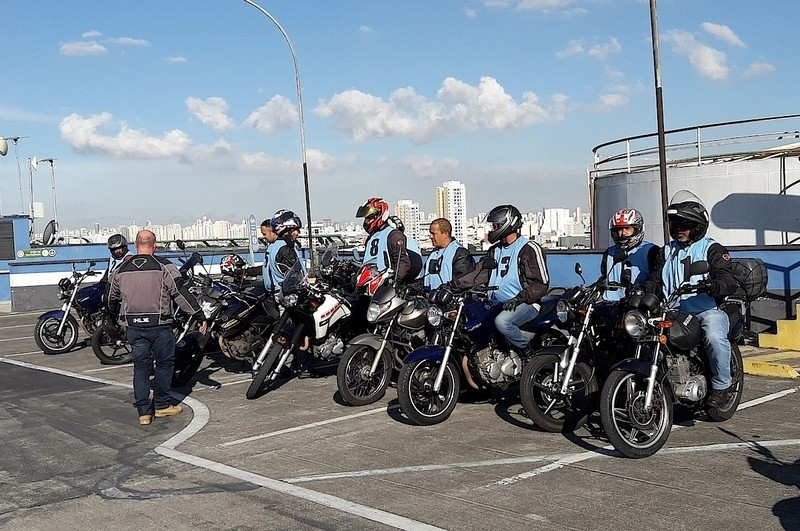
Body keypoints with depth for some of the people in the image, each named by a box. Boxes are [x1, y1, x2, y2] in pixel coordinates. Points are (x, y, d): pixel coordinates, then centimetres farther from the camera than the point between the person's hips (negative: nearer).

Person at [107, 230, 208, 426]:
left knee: (140, 366, 9)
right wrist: (201, 317, -6)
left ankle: (143, 411, 8)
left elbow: (112, 300, 17)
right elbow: (181, 294, -11)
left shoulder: (121, 270, 6)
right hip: (159, 324, -4)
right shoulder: (164, 266, -8)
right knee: (164, 363, 11)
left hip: (134, 326, 4)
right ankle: (161, 405, 18)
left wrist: (116, 316, 38)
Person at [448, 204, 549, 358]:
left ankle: (529, 354, -15)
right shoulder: (495, 250, 18)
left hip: (525, 304, -8)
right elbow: (481, 273, 8)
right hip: (498, 304, 8)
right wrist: (456, 283, -8)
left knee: (502, 321, -35)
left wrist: (519, 298, -24)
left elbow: (541, 284, -11)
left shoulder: (529, 248, -6)